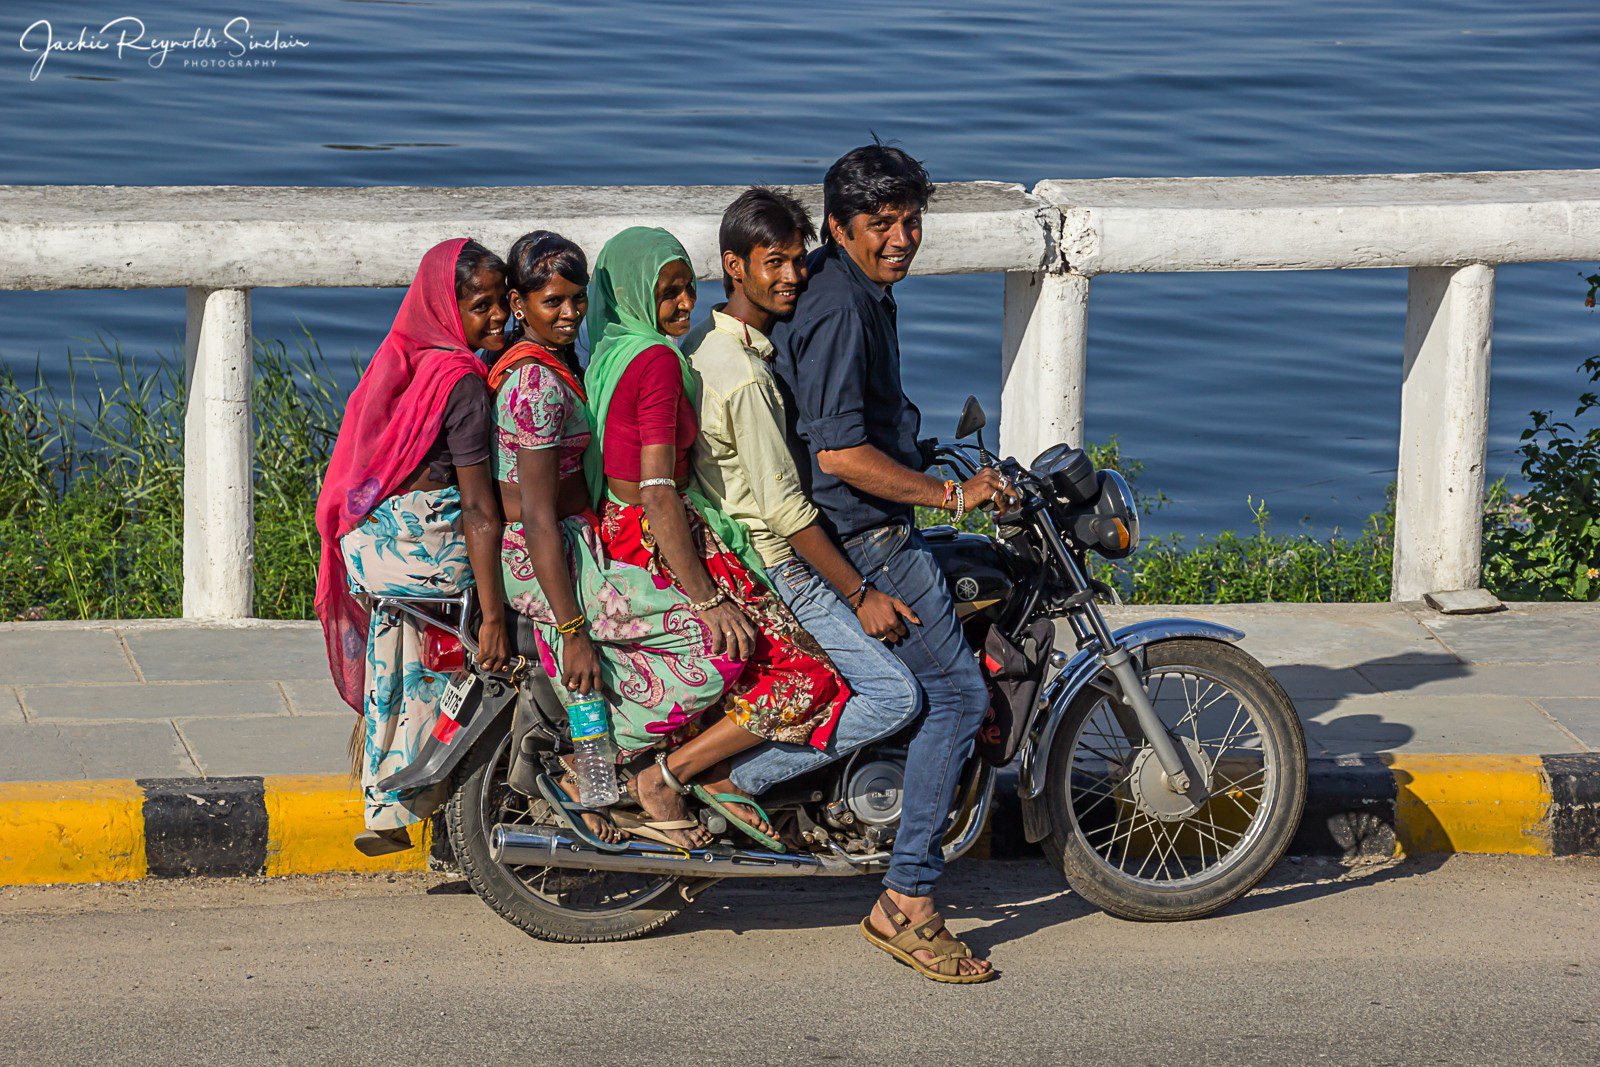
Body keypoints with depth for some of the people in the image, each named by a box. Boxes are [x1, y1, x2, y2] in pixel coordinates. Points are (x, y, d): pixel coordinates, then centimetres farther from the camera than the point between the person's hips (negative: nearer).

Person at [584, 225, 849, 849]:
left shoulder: (610, 352, 11)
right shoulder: (657, 359, -18)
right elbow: (658, 491, -23)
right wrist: (706, 599, -23)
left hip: (618, 531, 10)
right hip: (660, 544, -10)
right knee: (807, 678, -9)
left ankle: (721, 774, 14)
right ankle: (663, 780, -6)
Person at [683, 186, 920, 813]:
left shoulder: (706, 342, 8)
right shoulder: (743, 375, -23)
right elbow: (784, 509, -22)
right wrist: (859, 595, -16)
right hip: (773, 568, -10)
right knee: (895, 696, -14)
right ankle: (724, 776, -13)